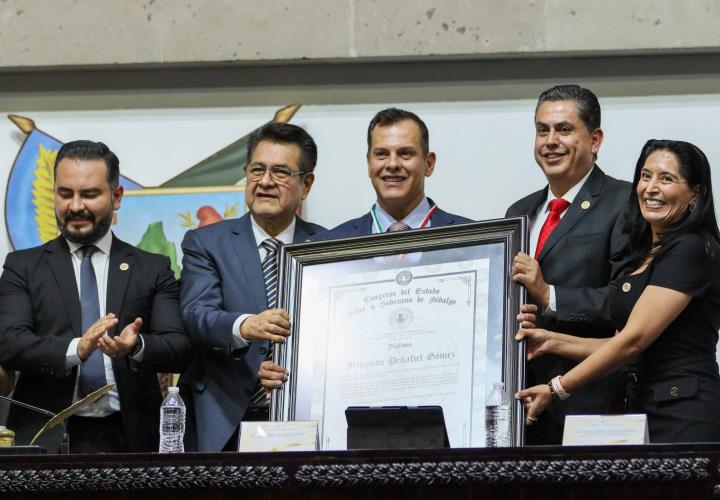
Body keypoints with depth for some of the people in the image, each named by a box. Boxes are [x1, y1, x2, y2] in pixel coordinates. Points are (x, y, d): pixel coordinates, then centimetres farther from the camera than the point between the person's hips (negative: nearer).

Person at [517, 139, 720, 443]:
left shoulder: (690, 250, -10)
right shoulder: (646, 255, 19)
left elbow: (635, 339, -15)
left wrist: (556, 389, -11)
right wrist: (552, 341, 10)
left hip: (685, 416, -8)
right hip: (644, 407, 8)